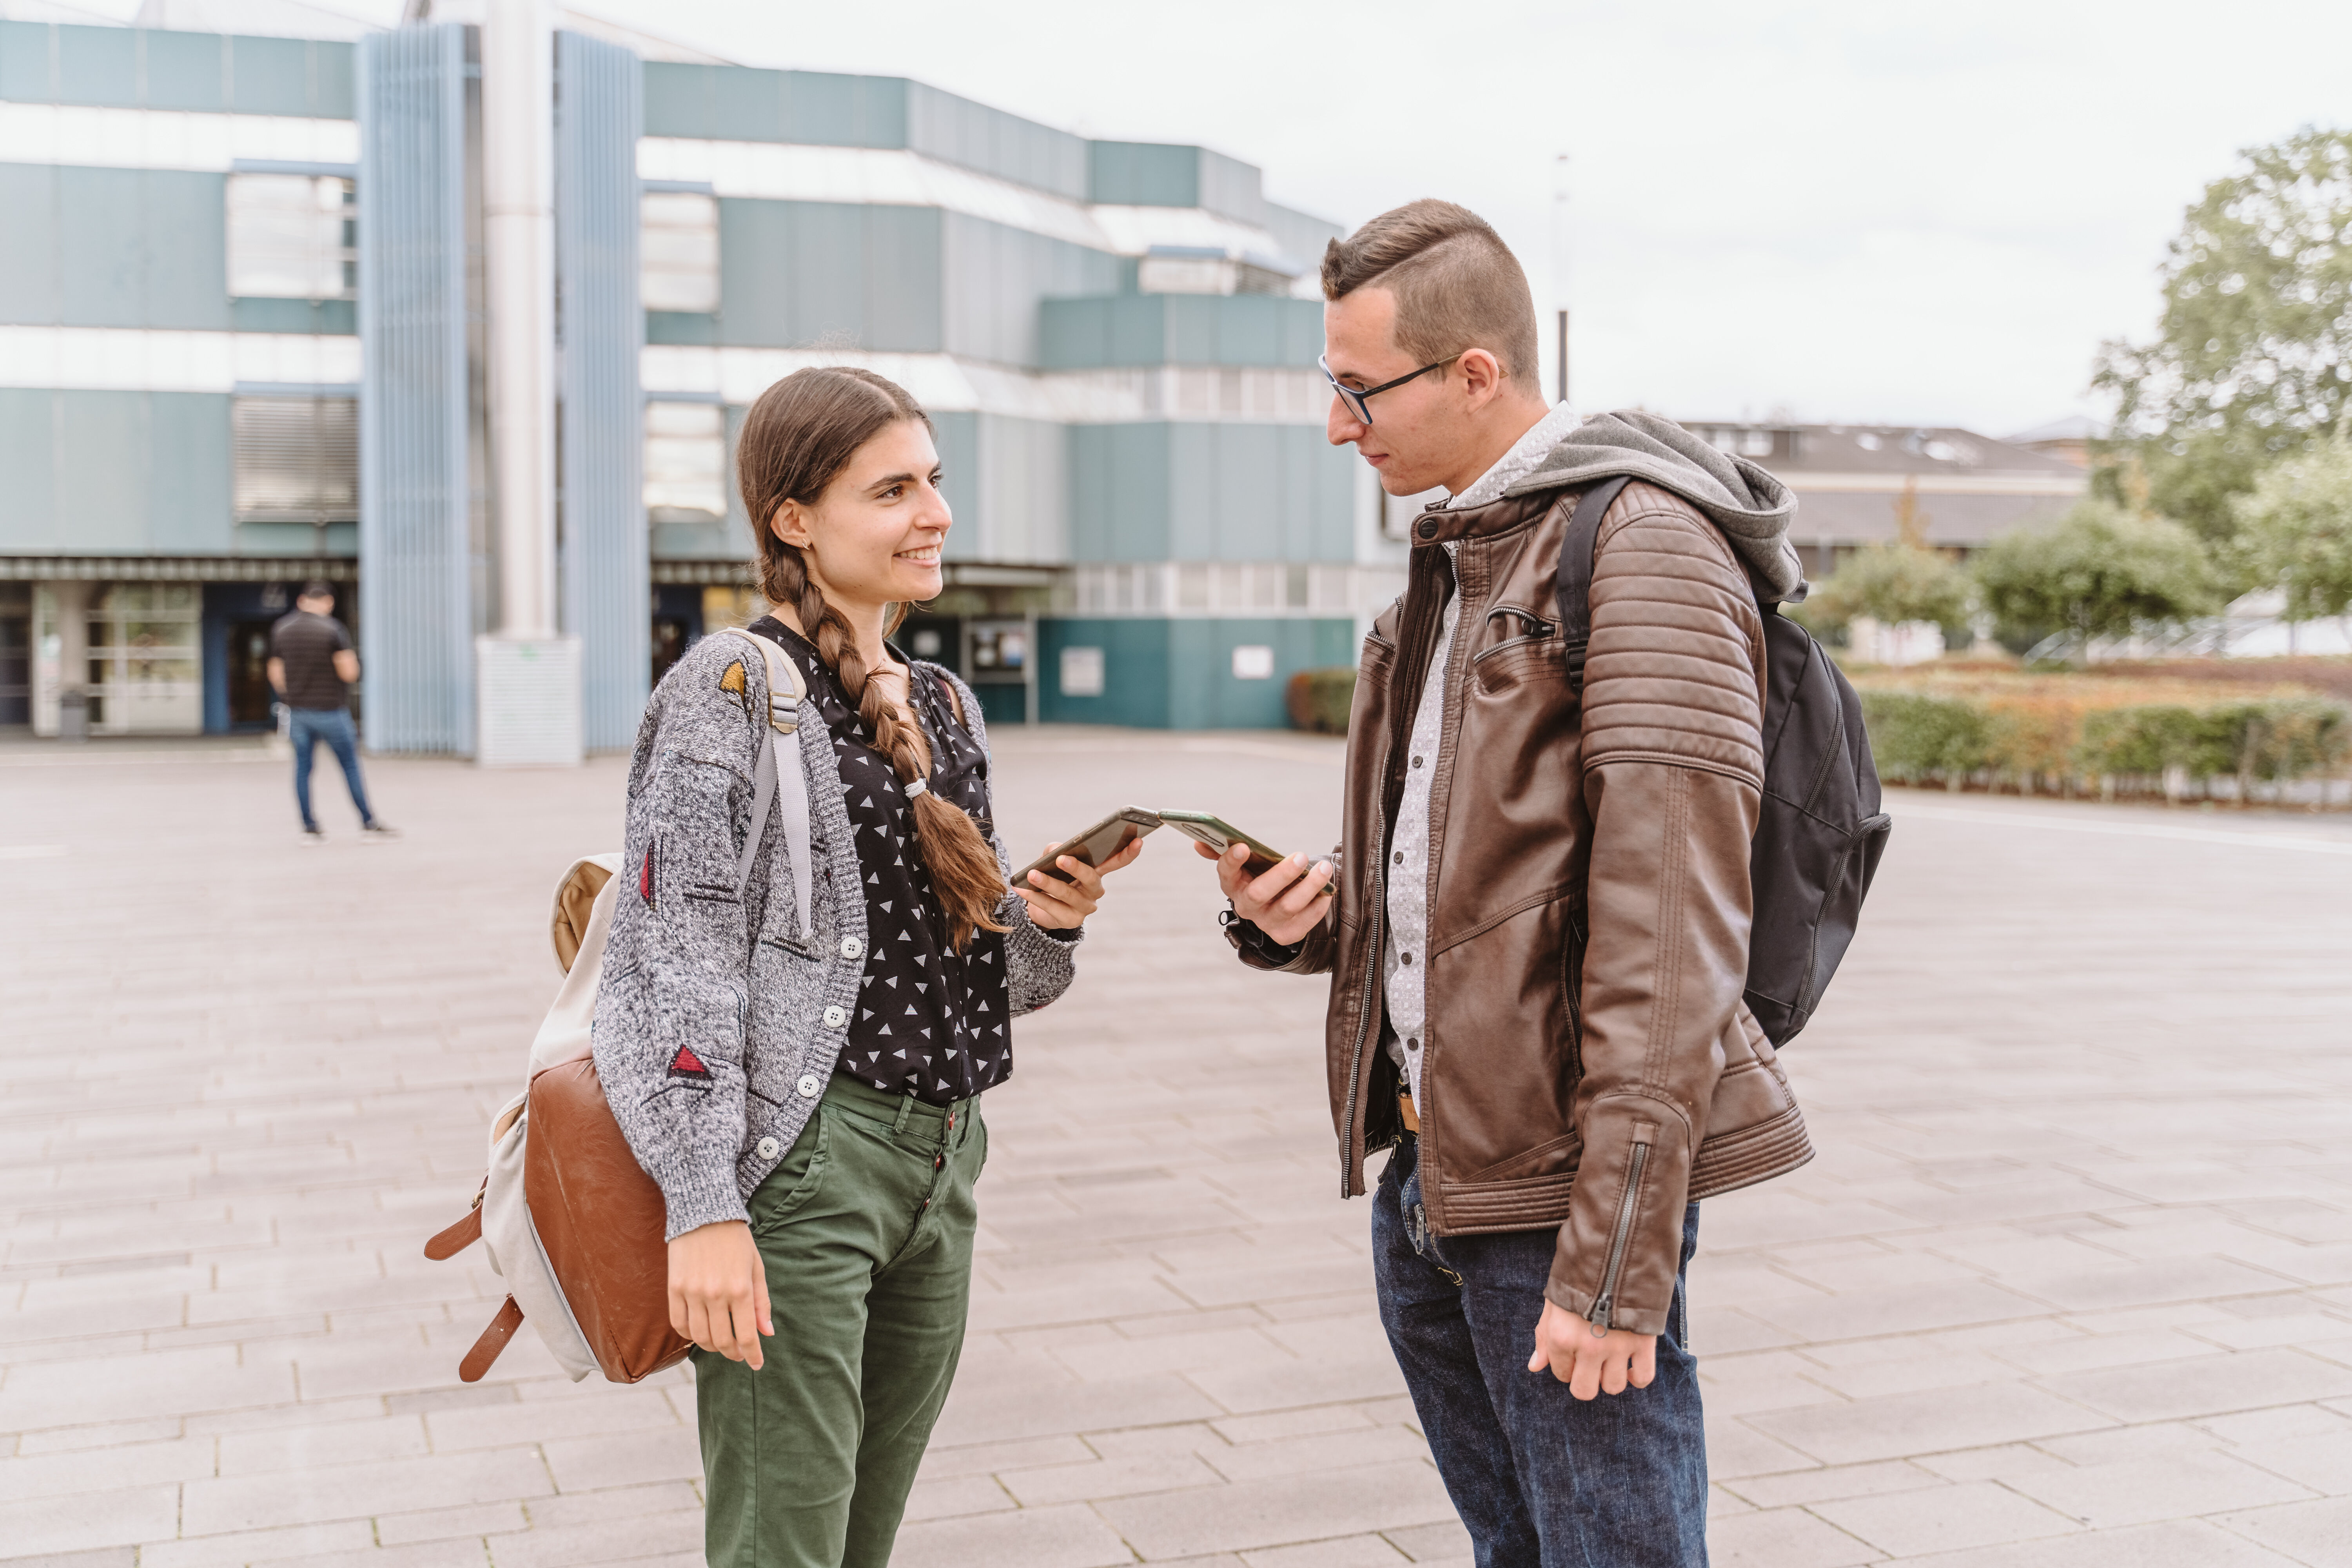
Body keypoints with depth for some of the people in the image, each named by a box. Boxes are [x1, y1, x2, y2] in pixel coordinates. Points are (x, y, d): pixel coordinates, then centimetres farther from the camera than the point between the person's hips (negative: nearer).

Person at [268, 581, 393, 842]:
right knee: (351, 766, 4)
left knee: (303, 768, 9)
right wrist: (352, 659, 7)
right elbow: (349, 673, -15)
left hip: (297, 710, 4)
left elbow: (276, 676, 9)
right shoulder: (332, 629, -11)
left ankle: (309, 828, 7)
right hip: (330, 710, -4)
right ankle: (369, 824, 7)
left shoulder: (280, 630, 5)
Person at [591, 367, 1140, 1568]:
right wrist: (704, 1207, -19)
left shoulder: (946, 705, 14)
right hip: (796, 1168, -7)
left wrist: (1048, 920, -3)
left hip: (940, 1173, 7)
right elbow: (681, 956, -13)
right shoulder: (734, 688, -7)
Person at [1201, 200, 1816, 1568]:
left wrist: (1616, 1256, -22)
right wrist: (1308, 912, 3)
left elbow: (1670, 931, -20)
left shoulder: (1640, 550, -14)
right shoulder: (1458, 558, 16)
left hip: (1556, 1185, -9)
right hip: (1429, 1170, 9)